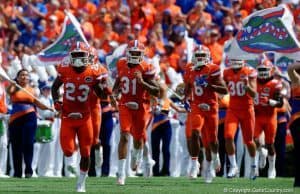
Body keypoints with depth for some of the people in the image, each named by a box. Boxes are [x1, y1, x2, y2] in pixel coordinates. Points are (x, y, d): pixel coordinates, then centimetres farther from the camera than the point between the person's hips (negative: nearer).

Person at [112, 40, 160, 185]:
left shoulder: (146, 69, -13)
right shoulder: (122, 65, 0)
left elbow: (156, 92, -15)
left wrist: (142, 82, -27)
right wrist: (115, 90, 5)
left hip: (141, 107, -1)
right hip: (125, 106, 1)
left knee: (138, 139, 13)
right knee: (124, 136, -15)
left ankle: (137, 155, 52)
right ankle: (121, 172, -16)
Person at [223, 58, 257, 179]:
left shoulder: (249, 73, -9)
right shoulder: (227, 73, 3)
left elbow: (253, 94, -15)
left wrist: (247, 85, -29)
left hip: (247, 110, -2)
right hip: (232, 110, 3)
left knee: (248, 140, 7)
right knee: (228, 137, -16)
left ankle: (253, 165, 31)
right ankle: (233, 166, -5)